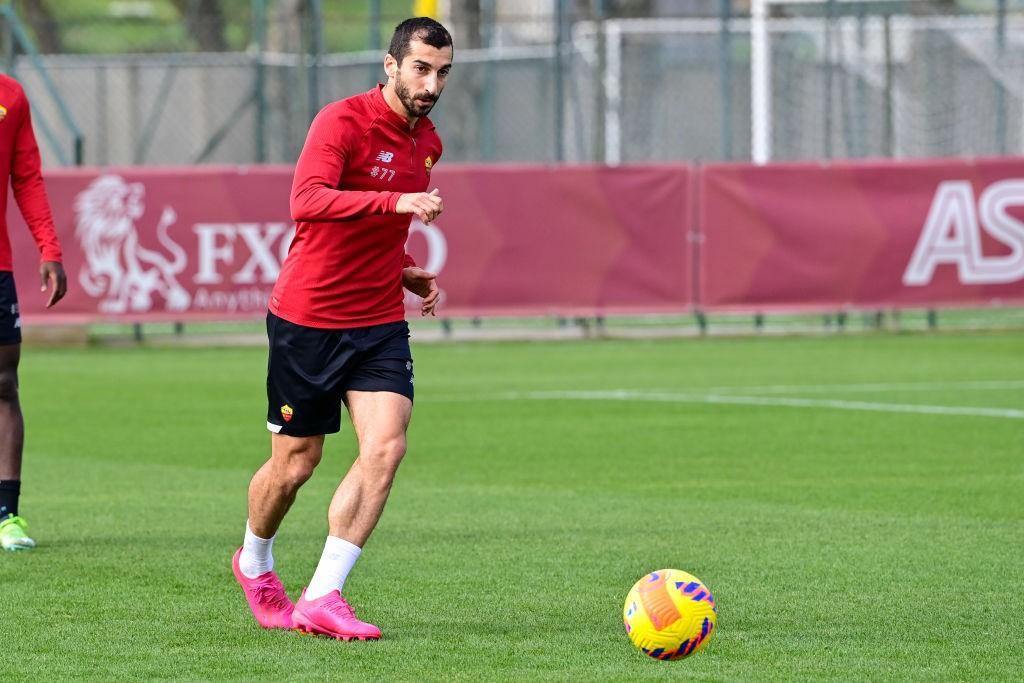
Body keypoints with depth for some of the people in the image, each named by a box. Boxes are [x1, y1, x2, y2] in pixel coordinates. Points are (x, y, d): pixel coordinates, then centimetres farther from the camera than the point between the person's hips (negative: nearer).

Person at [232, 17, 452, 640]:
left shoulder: (427, 142, 9)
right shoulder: (343, 122, -15)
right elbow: (308, 201, -33)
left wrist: (407, 272, 9)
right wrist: (396, 201, -44)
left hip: (380, 321, 6)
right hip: (308, 317, -6)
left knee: (386, 447, -14)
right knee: (297, 461, 5)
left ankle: (322, 599, -9)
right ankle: (255, 563, 36)